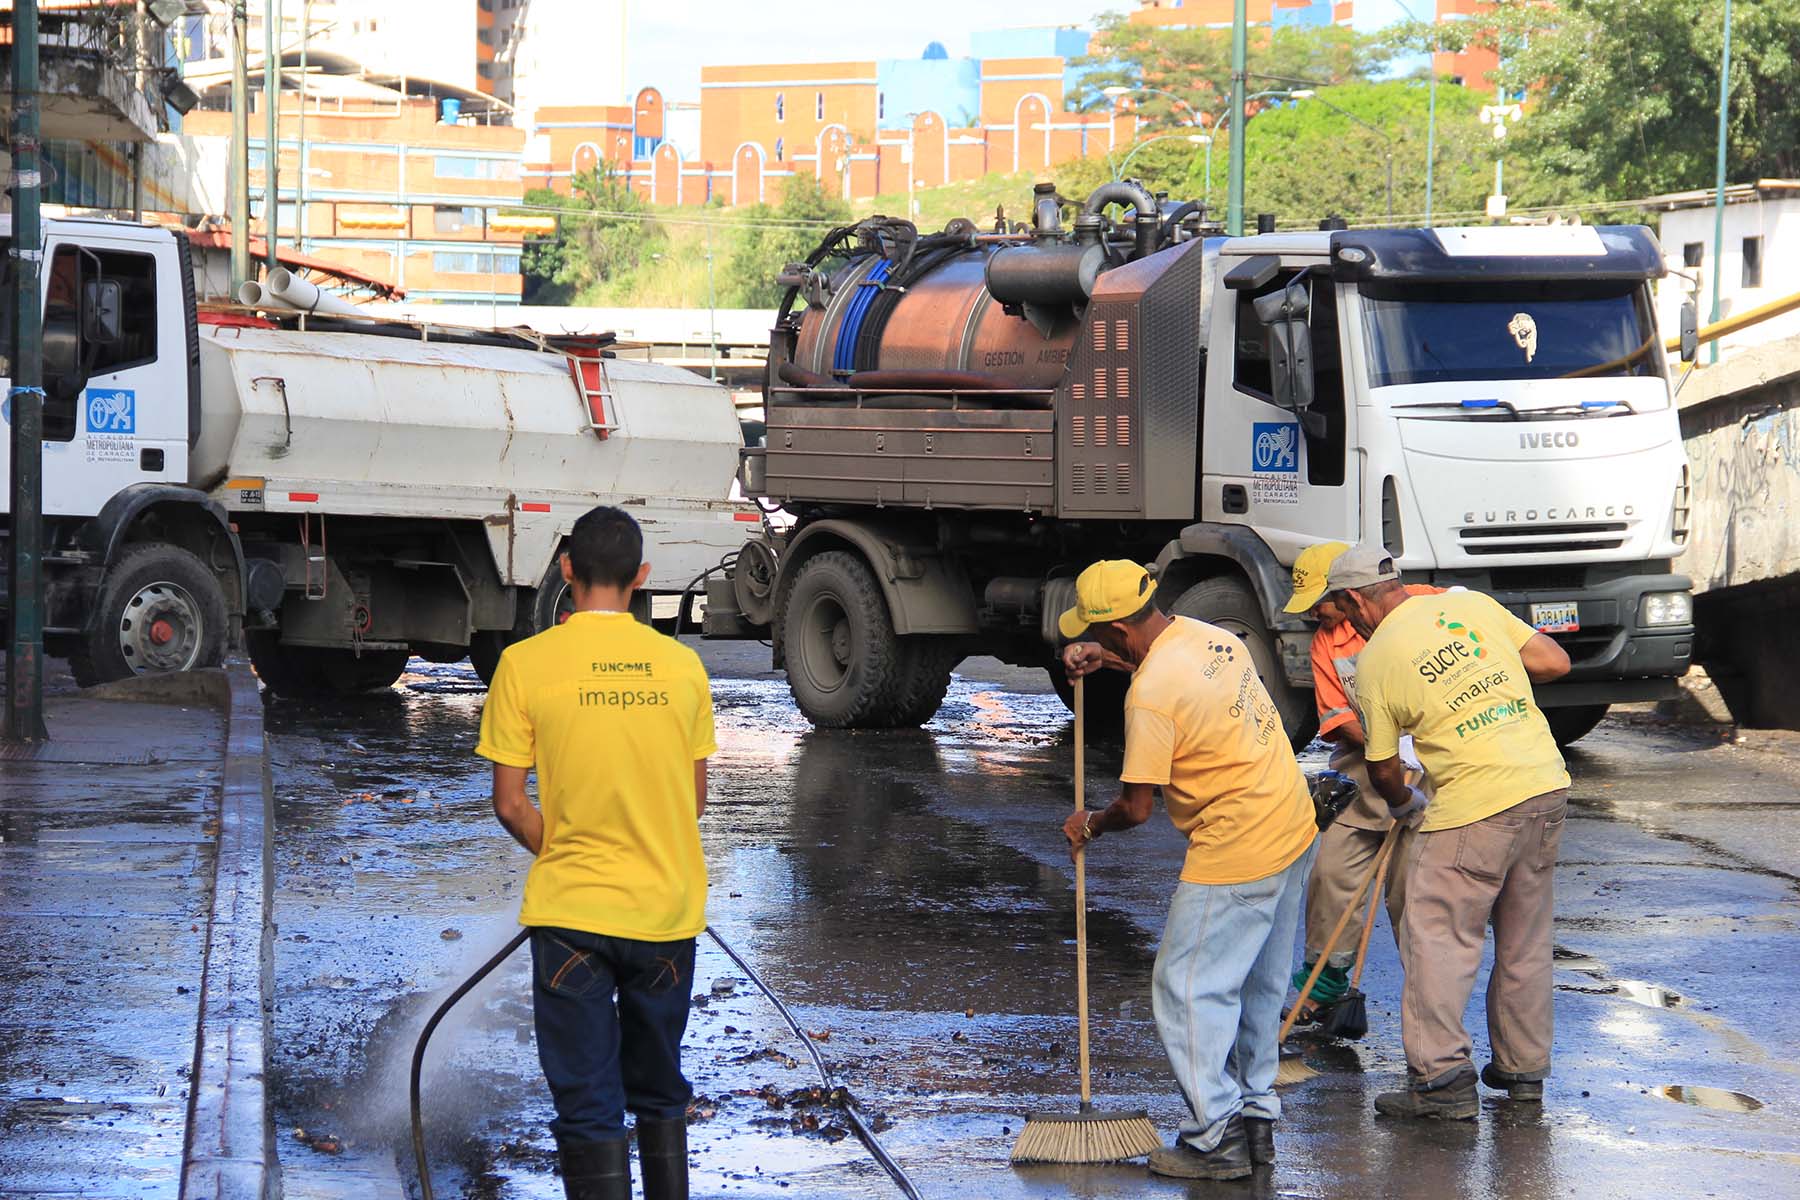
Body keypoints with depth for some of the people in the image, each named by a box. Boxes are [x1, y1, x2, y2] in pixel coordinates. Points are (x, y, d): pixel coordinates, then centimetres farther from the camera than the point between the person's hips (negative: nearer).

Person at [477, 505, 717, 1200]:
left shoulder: (525, 663, -8)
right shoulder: (683, 666, 0)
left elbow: (510, 804, -6)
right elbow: (694, 800, 8)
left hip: (571, 912, -3)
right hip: (668, 909, 3)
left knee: (588, 1105, 3)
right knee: (660, 1095, 19)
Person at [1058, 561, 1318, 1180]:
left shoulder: (1151, 694, -22)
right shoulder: (1209, 635, 5)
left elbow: (1136, 808, -16)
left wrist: (1091, 825, 5)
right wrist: (1102, 657, 17)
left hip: (1234, 855, -10)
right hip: (1293, 829, 10)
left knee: (1189, 989, 0)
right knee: (1259, 988, 18)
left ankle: (1214, 1139, 2)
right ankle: (1257, 1119, 26)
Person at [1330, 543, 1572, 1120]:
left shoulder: (1374, 661, -2)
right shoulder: (1471, 604, 9)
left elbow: (1383, 769, 8)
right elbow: (1556, 662, 8)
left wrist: (1403, 803, 29)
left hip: (1475, 804, -6)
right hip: (1547, 786, 6)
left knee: (1438, 937, 1)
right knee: (1525, 937, 16)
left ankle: (1443, 1077, -6)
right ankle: (1523, 1067, 24)